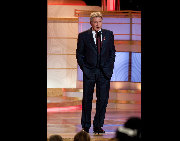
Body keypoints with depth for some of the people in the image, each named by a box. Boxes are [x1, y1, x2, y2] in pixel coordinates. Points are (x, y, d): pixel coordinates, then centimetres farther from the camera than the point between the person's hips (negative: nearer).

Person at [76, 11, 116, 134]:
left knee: (103, 99, -1)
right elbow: (79, 54, 5)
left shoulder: (109, 34, 7)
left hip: (104, 72, 1)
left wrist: (110, 67, 2)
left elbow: (112, 52, 12)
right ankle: (86, 126, 16)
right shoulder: (83, 36, 0)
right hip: (89, 72, -1)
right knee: (87, 99, 5)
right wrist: (84, 68, -3)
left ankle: (98, 126, 9)